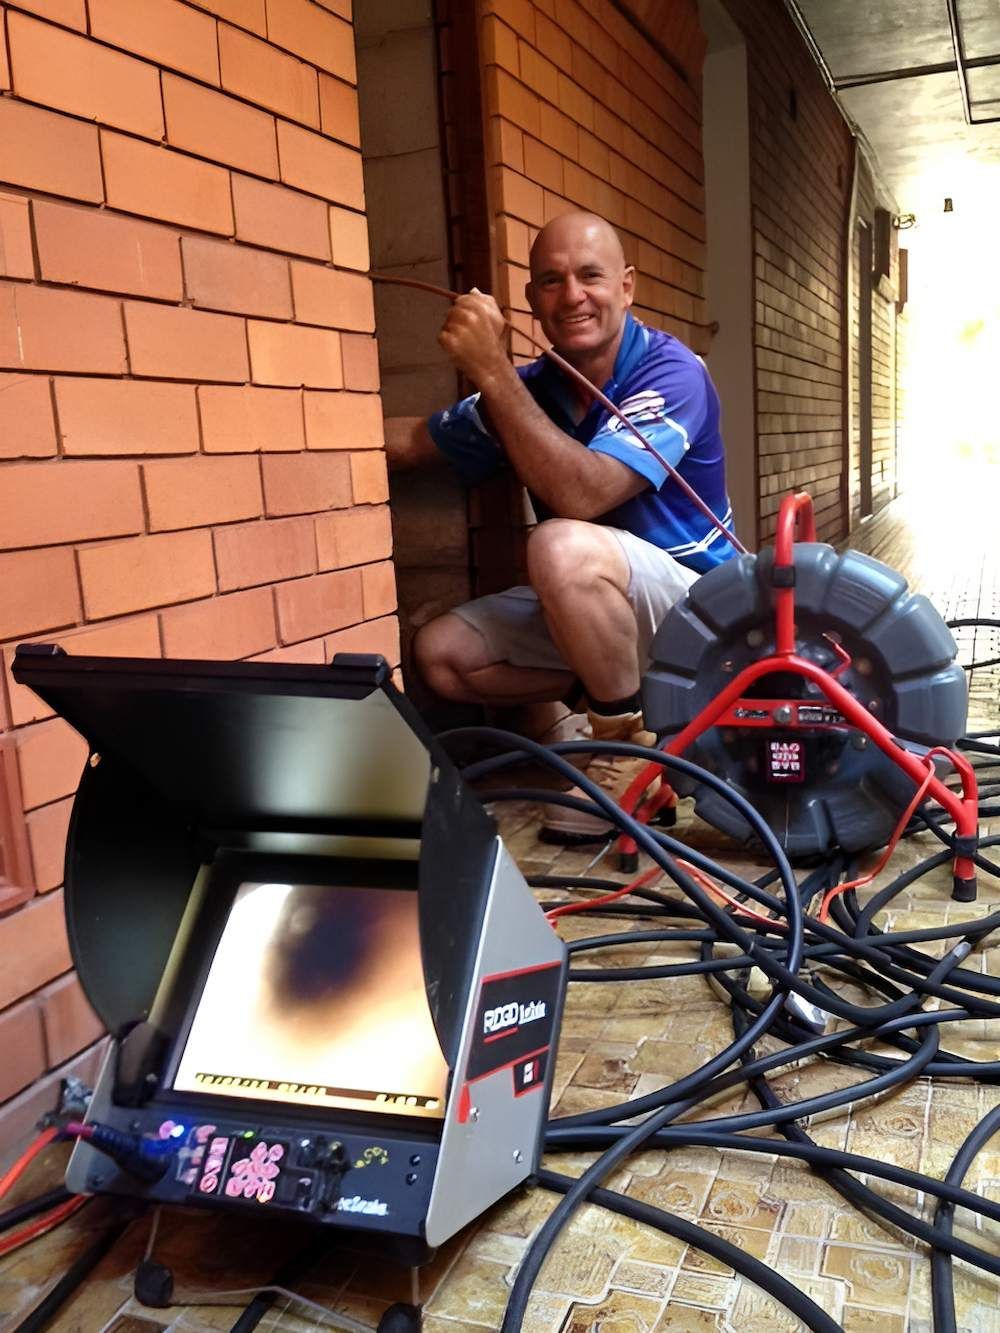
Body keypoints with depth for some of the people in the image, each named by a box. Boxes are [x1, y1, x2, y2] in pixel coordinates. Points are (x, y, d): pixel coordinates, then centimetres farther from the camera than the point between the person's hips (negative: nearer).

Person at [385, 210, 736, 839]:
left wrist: (493, 373, -32)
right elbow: (413, 441, 12)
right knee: (441, 653, -7)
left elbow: (581, 496, -34)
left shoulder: (670, 372, -19)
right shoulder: (530, 386, 1)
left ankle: (628, 739, -15)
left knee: (564, 546, -36)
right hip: (587, 604, 7)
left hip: (691, 604, -7)